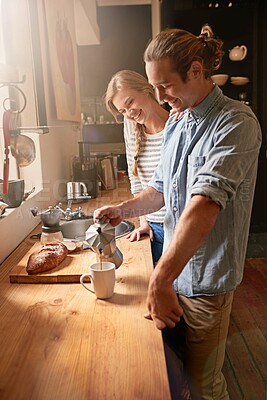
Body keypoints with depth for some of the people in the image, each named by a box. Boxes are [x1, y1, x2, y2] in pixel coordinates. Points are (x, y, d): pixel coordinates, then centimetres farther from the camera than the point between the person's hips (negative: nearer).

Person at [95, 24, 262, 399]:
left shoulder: (236, 123, -19)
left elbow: (204, 205, -31)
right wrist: (123, 209, -2)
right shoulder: (174, 123, 8)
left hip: (205, 280, -7)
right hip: (174, 268, 7)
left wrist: (160, 279, -34)